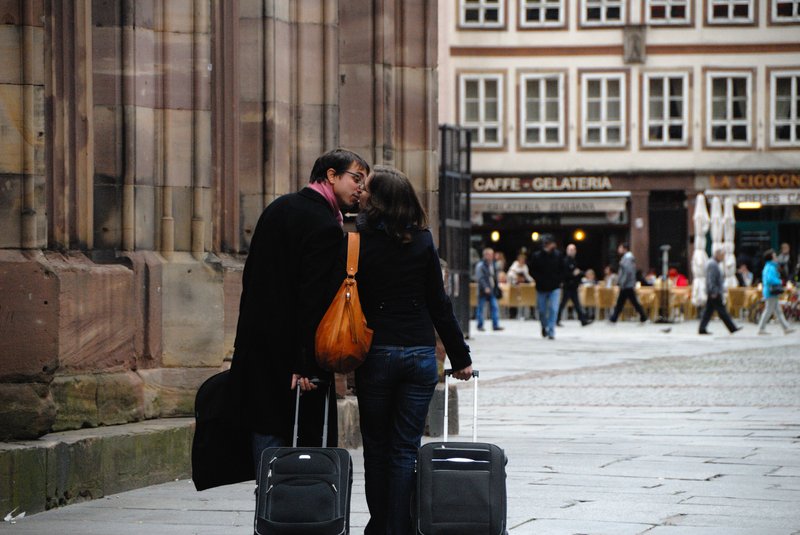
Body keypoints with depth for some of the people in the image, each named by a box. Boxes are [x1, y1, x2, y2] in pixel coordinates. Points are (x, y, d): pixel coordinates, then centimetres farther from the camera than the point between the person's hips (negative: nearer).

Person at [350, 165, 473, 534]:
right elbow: (439, 304, 2)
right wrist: (460, 357, 9)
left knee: (376, 447, 11)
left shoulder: (357, 243, -7)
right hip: (420, 355, 2)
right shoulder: (422, 242, 0)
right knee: (406, 449, 3)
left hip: (375, 354, -2)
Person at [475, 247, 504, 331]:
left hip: (492, 290, 6)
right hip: (483, 290, -6)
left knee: (495, 307, -2)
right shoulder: (480, 265, -8)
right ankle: (480, 325, 10)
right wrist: (485, 287, -22)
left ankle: (496, 325, 0)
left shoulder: (493, 264, 13)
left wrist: (496, 288, 14)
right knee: (480, 308, 2)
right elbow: (479, 278, -14)